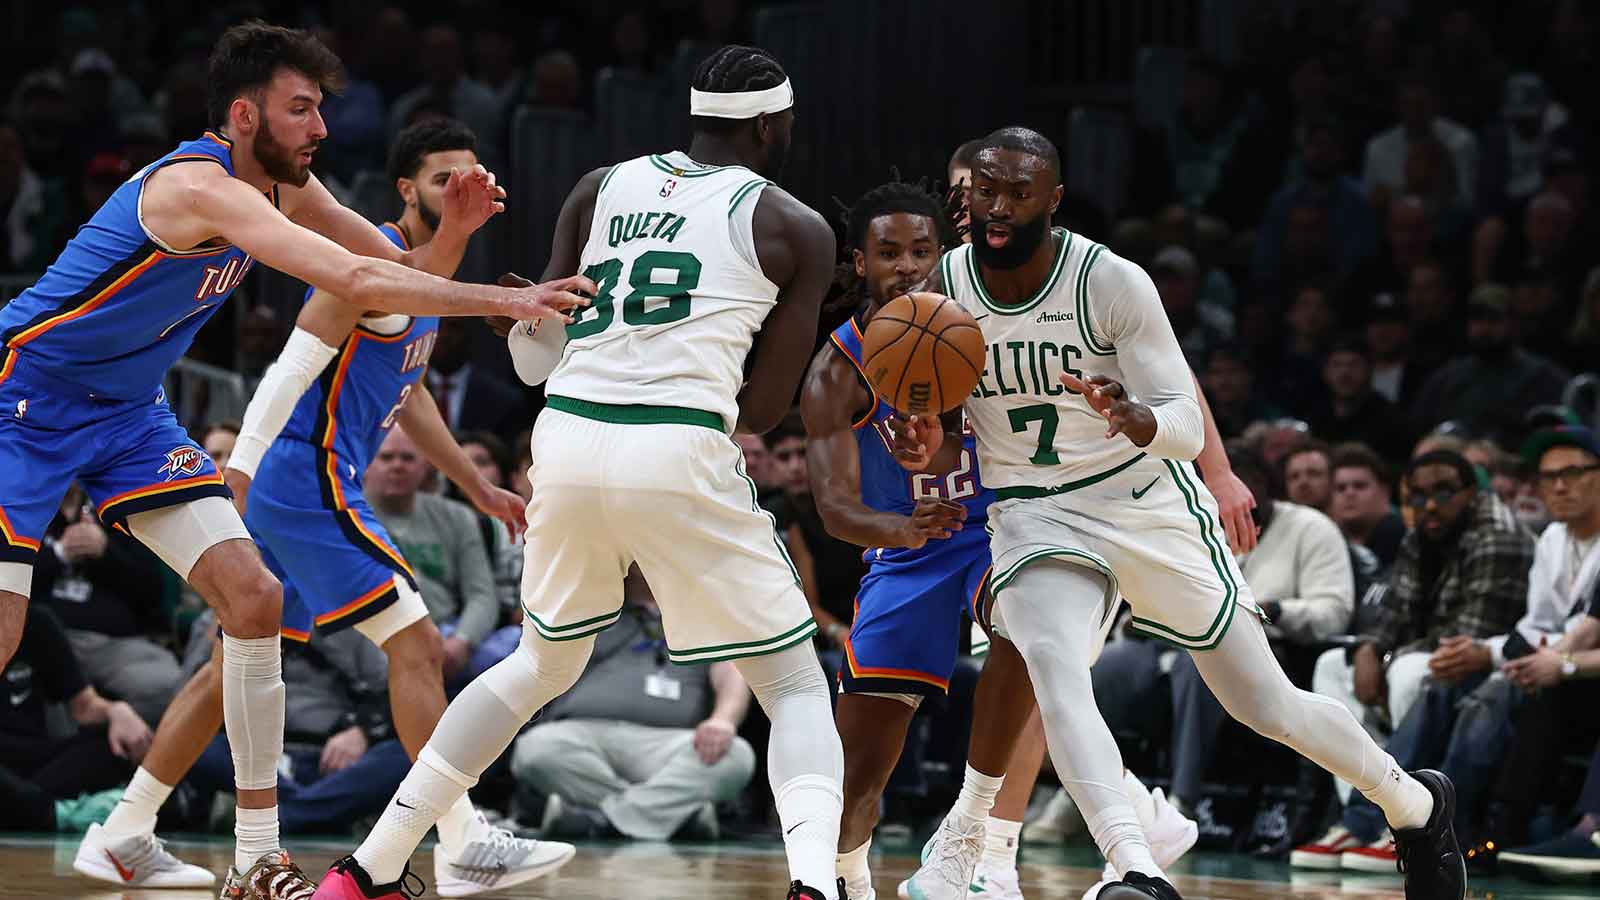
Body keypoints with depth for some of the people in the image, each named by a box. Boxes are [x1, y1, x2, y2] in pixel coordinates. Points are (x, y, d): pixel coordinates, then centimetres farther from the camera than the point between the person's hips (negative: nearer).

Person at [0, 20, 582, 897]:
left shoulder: (284, 188, 0)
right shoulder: (200, 186, -28)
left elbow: (404, 269, 6)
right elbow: (357, 281, -37)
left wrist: (454, 230, -16)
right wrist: (503, 300, -38)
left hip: (127, 409, 9)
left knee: (253, 600, -3)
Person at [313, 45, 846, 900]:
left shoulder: (601, 188, 17)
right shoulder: (797, 229, 8)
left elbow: (537, 350, 13)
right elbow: (763, 410, 8)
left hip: (567, 442, 4)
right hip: (679, 456, -4)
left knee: (541, 665, 28)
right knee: (796, 685, 9)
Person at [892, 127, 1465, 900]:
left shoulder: (1114, 283, -19)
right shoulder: (943, 290, -8)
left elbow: (1187, 427, -21)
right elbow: (945, 426, 6)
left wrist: (1133, 419, -44)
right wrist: (930, 452, -19)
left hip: (1146, 499, -2)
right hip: (1035, 516, 2)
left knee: (1266, 706, 6)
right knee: (1054, 668, -31)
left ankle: (1415, 804, 33)